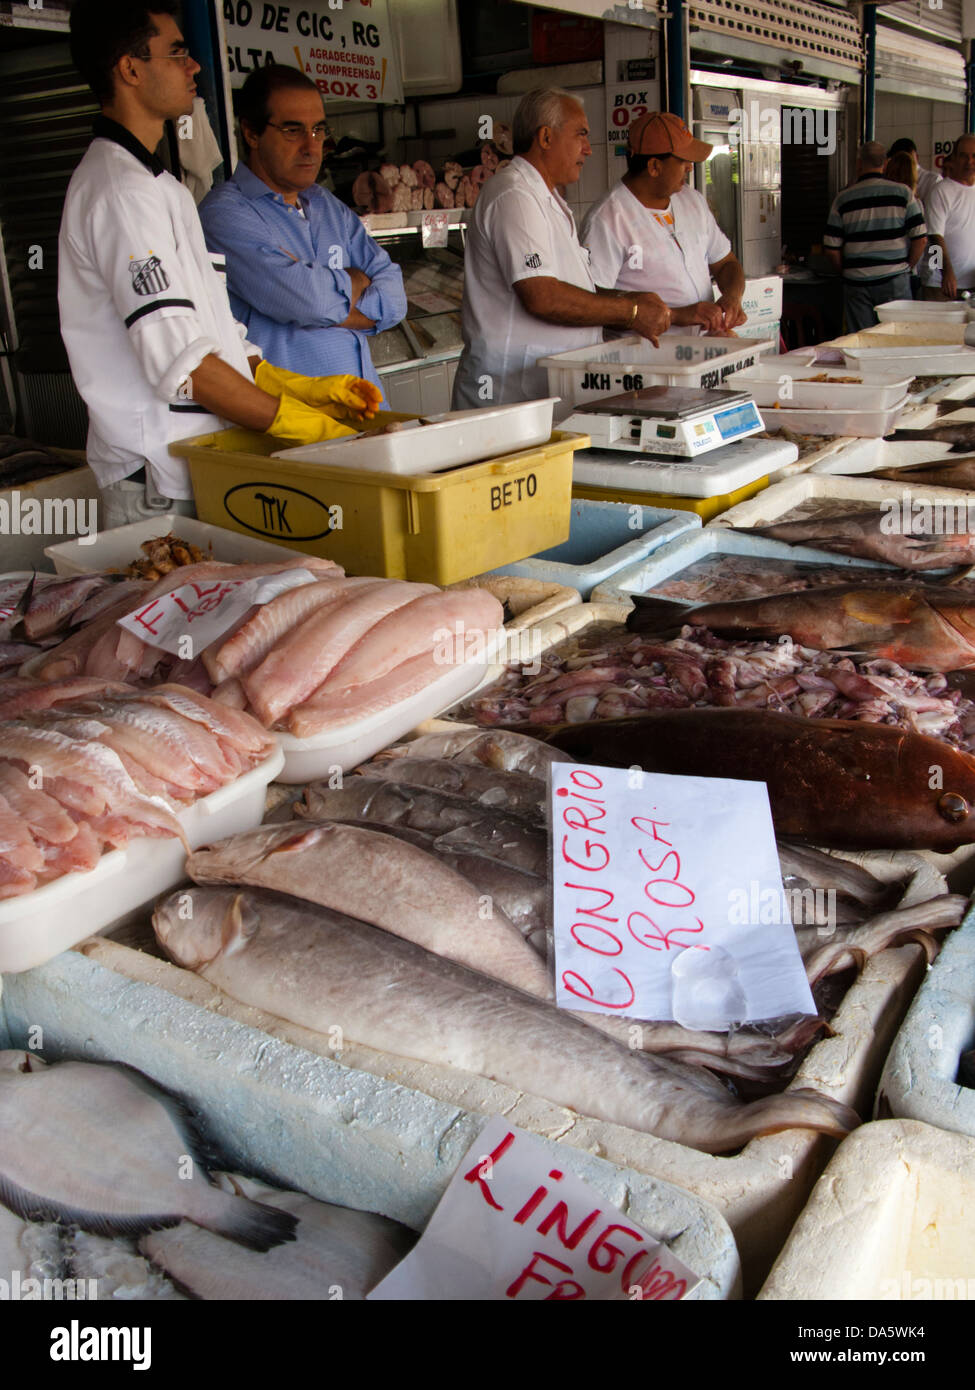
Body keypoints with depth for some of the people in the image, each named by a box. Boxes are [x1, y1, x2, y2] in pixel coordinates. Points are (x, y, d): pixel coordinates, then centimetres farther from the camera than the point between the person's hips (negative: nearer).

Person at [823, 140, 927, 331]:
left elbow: (831, 248, -1)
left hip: (856, 283, 1)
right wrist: (907, 267, 12)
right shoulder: (903, 193, 0)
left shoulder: (843, 198, 1)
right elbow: (920, 239, -3)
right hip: (894, 280, 0)